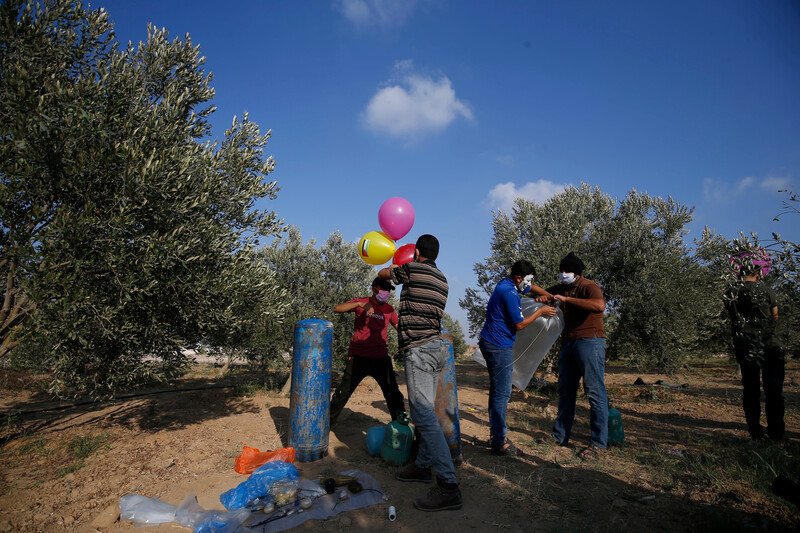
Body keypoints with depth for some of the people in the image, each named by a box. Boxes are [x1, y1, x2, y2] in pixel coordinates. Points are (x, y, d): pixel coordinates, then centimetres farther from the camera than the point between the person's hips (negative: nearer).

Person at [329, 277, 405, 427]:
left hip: (381, 358, 3)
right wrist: (359, 304, -27)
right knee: (343, 393, 0)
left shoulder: (389, 310, 10)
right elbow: (337, 309, -14)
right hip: (358, 358, -3)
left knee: (393, 395, 4)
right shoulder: (361, 302, 0)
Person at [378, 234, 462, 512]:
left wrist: (395, 266, 33)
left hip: (419, 348, -9)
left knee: (424, 414, -12)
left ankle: (448, 487, -14)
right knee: (425, 410, 17)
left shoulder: (413, 268, -7)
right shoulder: (441, 280, 15)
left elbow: (383, 274, 10)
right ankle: (423, 465, 30)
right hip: (436, 346, 9)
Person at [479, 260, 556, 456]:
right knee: (502, 393, -8)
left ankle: (495, 435, 24)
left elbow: (533, 288, 29)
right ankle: (499, 443, -3)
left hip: (491, 344, 11)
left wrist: (553, 298, 18)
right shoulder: (509, 293, -20)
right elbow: (519, 324, -15)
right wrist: (540, 311, -4)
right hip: (499, 346, -11)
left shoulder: (507, 284, 12)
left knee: (497, 390, 16)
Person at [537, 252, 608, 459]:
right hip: (568, 343, 8)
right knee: (565, 390, 12)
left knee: (595, 391, -5)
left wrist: (567, 299, -28)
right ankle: (560, 436, 22)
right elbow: (544, 293, 30)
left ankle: (598, 442, 2)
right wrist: (541, 297, 5)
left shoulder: (589, 287, -10)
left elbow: (599, 305, -30)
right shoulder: (560, 288, 14)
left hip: (589, 342, -8)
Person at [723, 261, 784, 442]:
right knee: (773, 390, 5)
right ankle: (776, 434, 6)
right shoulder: (766, 291, -4)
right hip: (769, 346, -2)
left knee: (750, 391, 10)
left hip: (744, 348, 2)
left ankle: (755, 433, 13)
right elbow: (775, 317, 7)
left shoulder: (730, 294, 1)